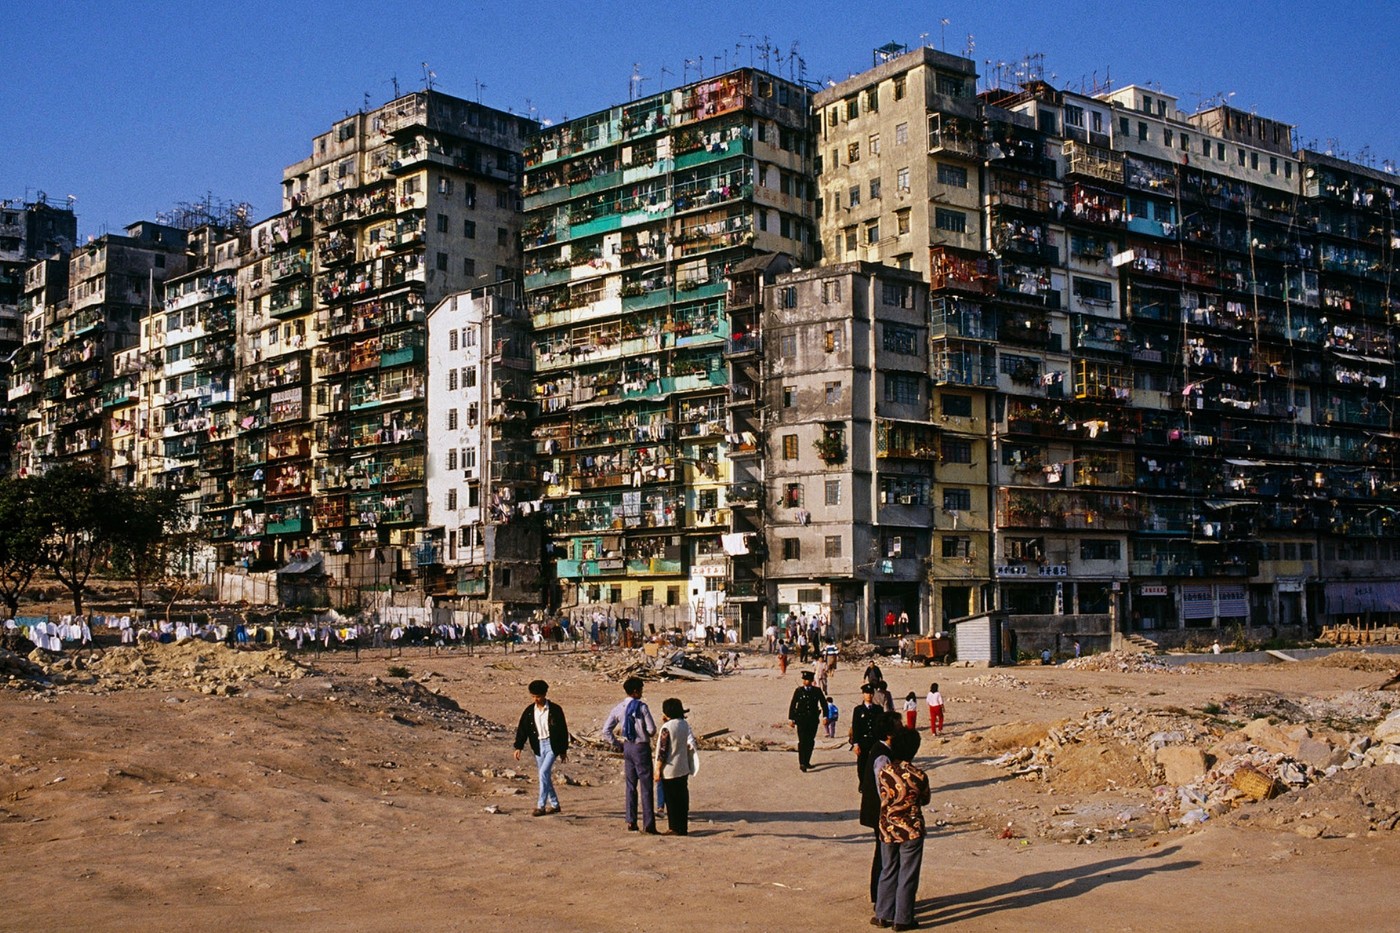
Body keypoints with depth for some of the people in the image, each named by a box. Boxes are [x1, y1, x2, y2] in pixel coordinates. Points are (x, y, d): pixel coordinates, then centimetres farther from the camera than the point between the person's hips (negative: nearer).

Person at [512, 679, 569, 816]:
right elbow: (522, 730, 4)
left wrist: (563, 750, -1)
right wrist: (518, 747, -6)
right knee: (546, 776, 10)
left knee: (544, 772, -18)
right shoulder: (529, 711, 2)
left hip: (552, 745, -5)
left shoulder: (555, 710, -8)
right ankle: (554, 804, 23)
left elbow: (563, 730, -2)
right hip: (538, 747, 5)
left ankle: (541, 805, -13)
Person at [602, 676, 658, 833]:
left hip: (627, 748, 6)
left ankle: (631, 822, 14)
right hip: (641, 748, -6)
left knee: (630, 785, 13)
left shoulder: (618, 709, 4)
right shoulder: (641, 706, -14)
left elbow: (606, 730, 4)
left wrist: (618, 745, 11)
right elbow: (652, 729, -15)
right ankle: (648, 824, -4)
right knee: (646, 786, -2)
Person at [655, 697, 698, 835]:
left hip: (670, 770, -6)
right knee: (682, 798, 11)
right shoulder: (685, 724, 3)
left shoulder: (667, 727, -17)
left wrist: (658, 769, -10)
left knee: (672, 799, 3)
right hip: (684, 768, 6)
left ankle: (675, 828, 7)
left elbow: (663, 751, -16)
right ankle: (683, 828, 16)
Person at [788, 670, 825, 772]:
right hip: (801, 719, -2)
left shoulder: (817, 691, 3)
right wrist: (791, 718, -2)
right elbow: (792, 705, 2)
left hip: (813, 720, 2)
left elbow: (823, 703, 6)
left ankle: (807, 761, 22)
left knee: (811, 742, 8)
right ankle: (802, 764, -11)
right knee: (802, 741, -9)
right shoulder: (798, 691, 0)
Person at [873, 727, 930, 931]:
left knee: (887, 872, 17)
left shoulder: (882, 772, -10)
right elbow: (925, 800, 1)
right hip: (911, 831, -3)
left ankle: (883, 915, 23)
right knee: (907, 876, 9)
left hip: (886, 829, 3)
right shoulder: (919, 776, -17)